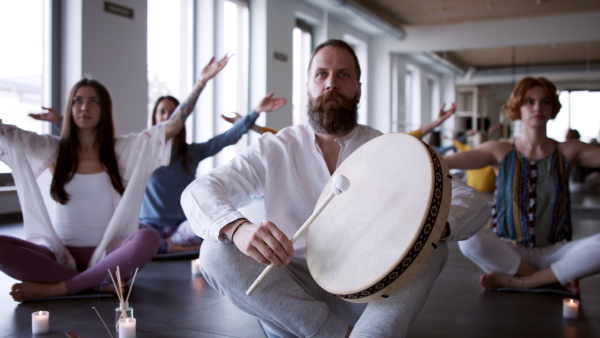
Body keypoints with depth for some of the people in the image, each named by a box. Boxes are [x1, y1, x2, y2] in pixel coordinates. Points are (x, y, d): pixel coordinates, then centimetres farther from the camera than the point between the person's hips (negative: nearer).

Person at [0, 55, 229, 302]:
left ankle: (55, 288, -25)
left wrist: (202, 81, -3)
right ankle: (98, 284, -28)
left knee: (147, 240, -33)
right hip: (57, 257, 1)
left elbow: (173, 126, 3)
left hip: (105, 256, 0)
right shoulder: (46, 150, 9)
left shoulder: (125, 150, 8)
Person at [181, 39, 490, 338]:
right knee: (216, 251, -23)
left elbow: (473, 201, -6)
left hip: (367, 296, 0)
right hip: (290, 297, 1)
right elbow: (197, 192, -9)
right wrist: (238, 228, -33)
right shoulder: (274, 150, 0)